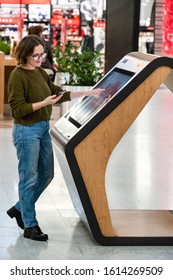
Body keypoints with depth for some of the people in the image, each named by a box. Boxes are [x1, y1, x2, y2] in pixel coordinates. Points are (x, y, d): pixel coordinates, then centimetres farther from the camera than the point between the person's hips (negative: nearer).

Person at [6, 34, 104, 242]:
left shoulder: (39, 72, 8)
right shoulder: (18, 76, -16)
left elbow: (57, 93, 16)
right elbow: (17, 109, -19)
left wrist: (86, 93, 12)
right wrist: (44, 103, -26)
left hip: (43, 128, 9)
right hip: (26, 131, -9)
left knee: (47, 174, 15)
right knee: (29, 178, 1)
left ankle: (19, 209, 31)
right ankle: (30, 226, 12)